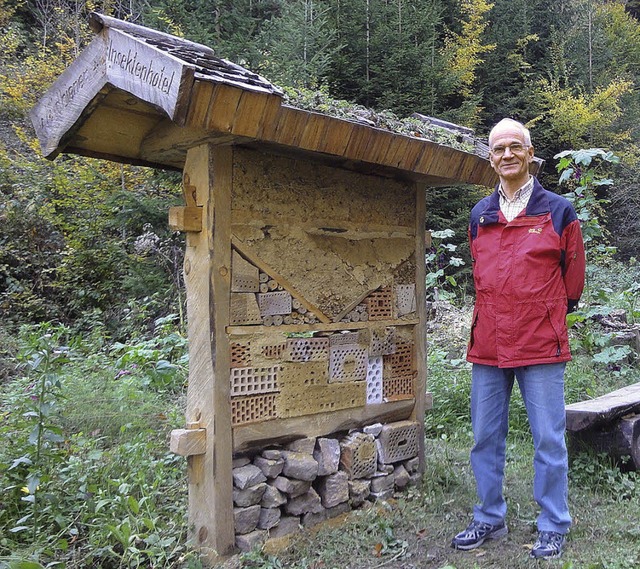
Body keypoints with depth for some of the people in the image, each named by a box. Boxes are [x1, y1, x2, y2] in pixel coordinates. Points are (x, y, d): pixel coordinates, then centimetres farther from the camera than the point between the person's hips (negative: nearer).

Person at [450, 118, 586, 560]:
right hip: (488, 344, 4)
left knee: (549, 440, 4)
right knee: (485, 439, 11)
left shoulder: (558, 211, 0)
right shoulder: (480, 215, 10)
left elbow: (573, 278, 8)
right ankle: (490, 519, 27)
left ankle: (554, 528, 21)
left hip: (541, 345, -4)